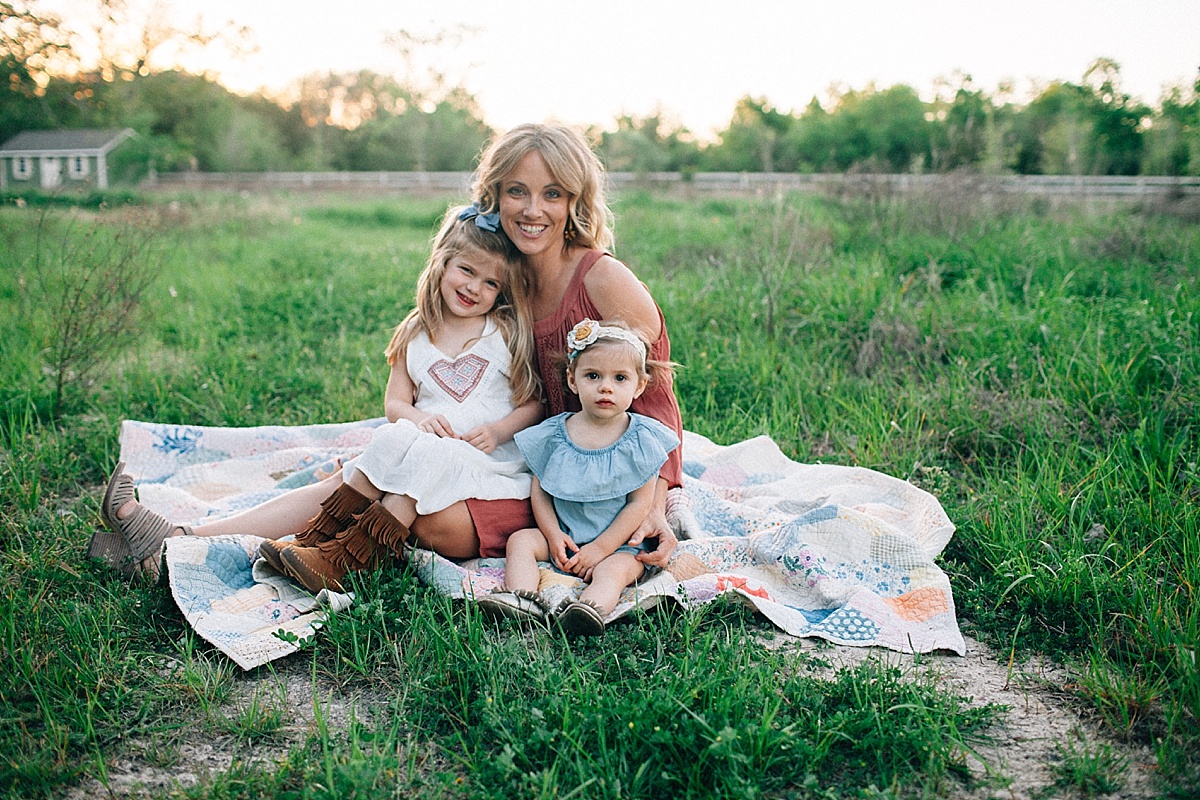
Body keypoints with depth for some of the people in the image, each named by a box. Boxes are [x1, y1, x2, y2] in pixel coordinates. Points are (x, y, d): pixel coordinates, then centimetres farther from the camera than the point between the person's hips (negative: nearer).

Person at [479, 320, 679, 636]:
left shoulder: (642, 439, -6)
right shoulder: (554, 435, 1)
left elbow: (640, 504, -8)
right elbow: (540, 490, 5)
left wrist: (601, 547, -14)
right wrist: (554, 534, -10)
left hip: (619, 542, -4)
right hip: (564, 537, 4)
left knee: (615, 568, -31)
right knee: (521, 540, -12)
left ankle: (592, 607, -56)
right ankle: (523, 598, -33)